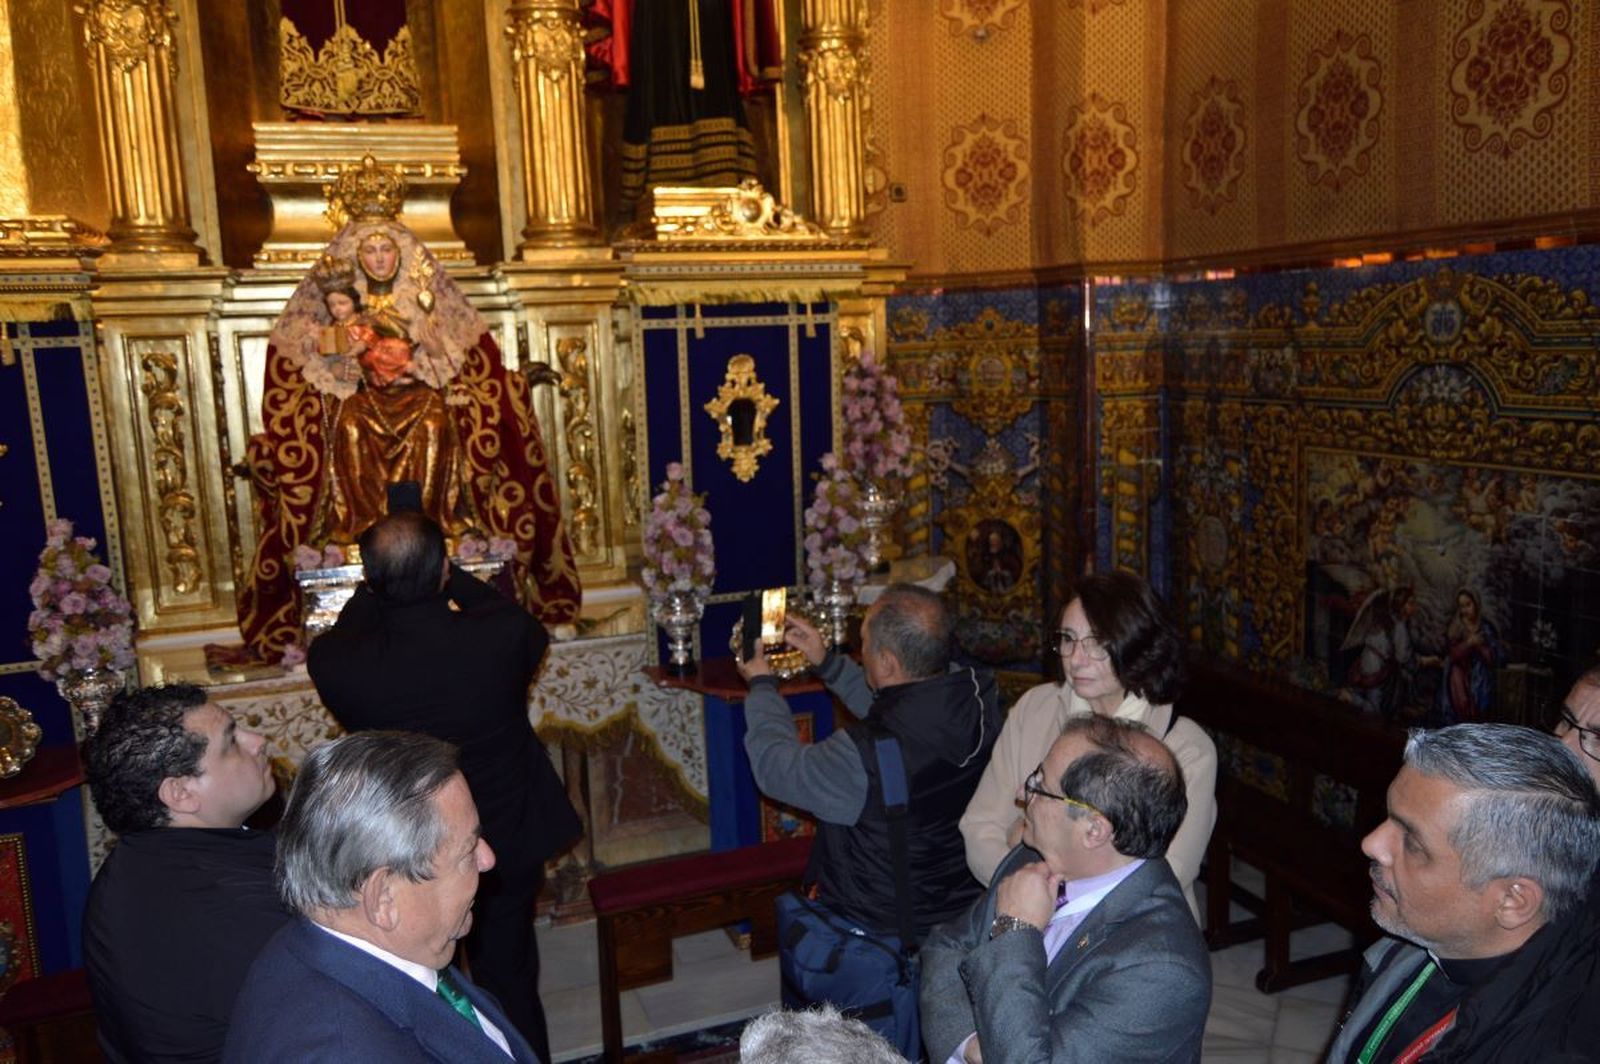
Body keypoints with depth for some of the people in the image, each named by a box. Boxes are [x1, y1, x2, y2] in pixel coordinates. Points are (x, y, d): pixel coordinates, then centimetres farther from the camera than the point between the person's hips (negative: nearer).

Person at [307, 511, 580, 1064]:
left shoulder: (334, 663, -25)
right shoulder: (504, 634, -26)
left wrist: (378, 587, 9)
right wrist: (454, 581, 7)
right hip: (507, 851, 0)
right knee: (510, 987, 21)